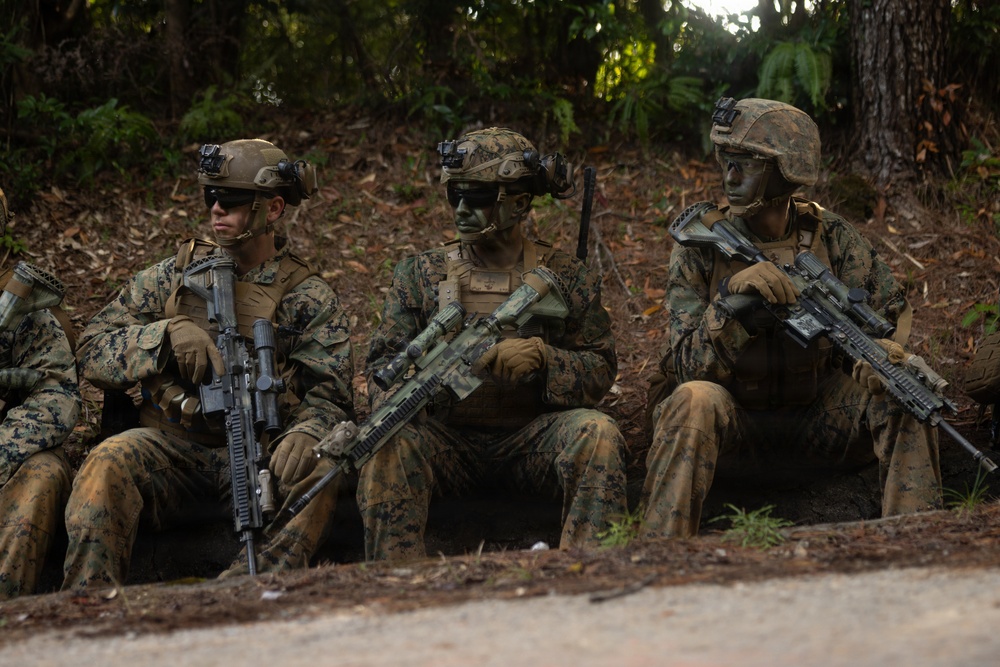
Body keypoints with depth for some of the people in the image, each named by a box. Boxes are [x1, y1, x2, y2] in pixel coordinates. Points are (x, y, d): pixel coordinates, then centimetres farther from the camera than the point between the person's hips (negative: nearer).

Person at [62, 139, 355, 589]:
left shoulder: (309, 299, 8)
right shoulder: (173, 277, 14)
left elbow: (329, 396, -1)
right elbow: (93, 351, 7)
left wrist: (304, 434, -26)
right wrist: (168, 333, -12)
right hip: (170, 449, 1)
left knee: (312, 476, -34)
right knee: (110, 462, -31)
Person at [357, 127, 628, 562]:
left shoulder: (566, 279, 7)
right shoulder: (420, 274, 10)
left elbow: (600, 372, 4)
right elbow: (385, 361, 5)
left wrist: (541, 356, -17)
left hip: (532, 440, 0)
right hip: (445, 439, 0)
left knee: (596, 433, -29)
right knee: (391, 445, -31)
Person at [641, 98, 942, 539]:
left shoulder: (830, 237, -3)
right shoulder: (699, 246, -10)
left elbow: (890, 307, 4)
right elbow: (690, 366, -16)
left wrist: (884, 347, -21)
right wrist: (732, 293, -33)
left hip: (816, 419, 3)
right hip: (733, 425, -2)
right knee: (695, 400, -34)